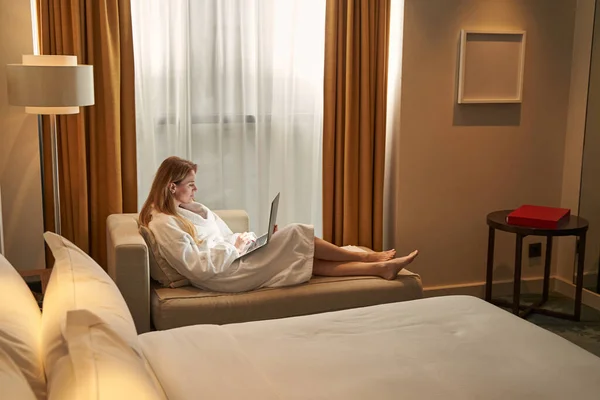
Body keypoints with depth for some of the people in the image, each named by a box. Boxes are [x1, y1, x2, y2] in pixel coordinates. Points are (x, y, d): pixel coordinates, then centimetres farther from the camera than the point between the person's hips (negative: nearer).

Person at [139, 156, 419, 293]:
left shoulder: (190, 209, 15)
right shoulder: (163, 223, -14)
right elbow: (199, 267, -22)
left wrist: (249, 238, 4)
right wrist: (236, 247, -13)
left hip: (233, 260, 9)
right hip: (223, 276, -9)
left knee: (305, 259, -2)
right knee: (296, 234, -9)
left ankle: (379, 267, 2)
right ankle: (368, 257, 5)